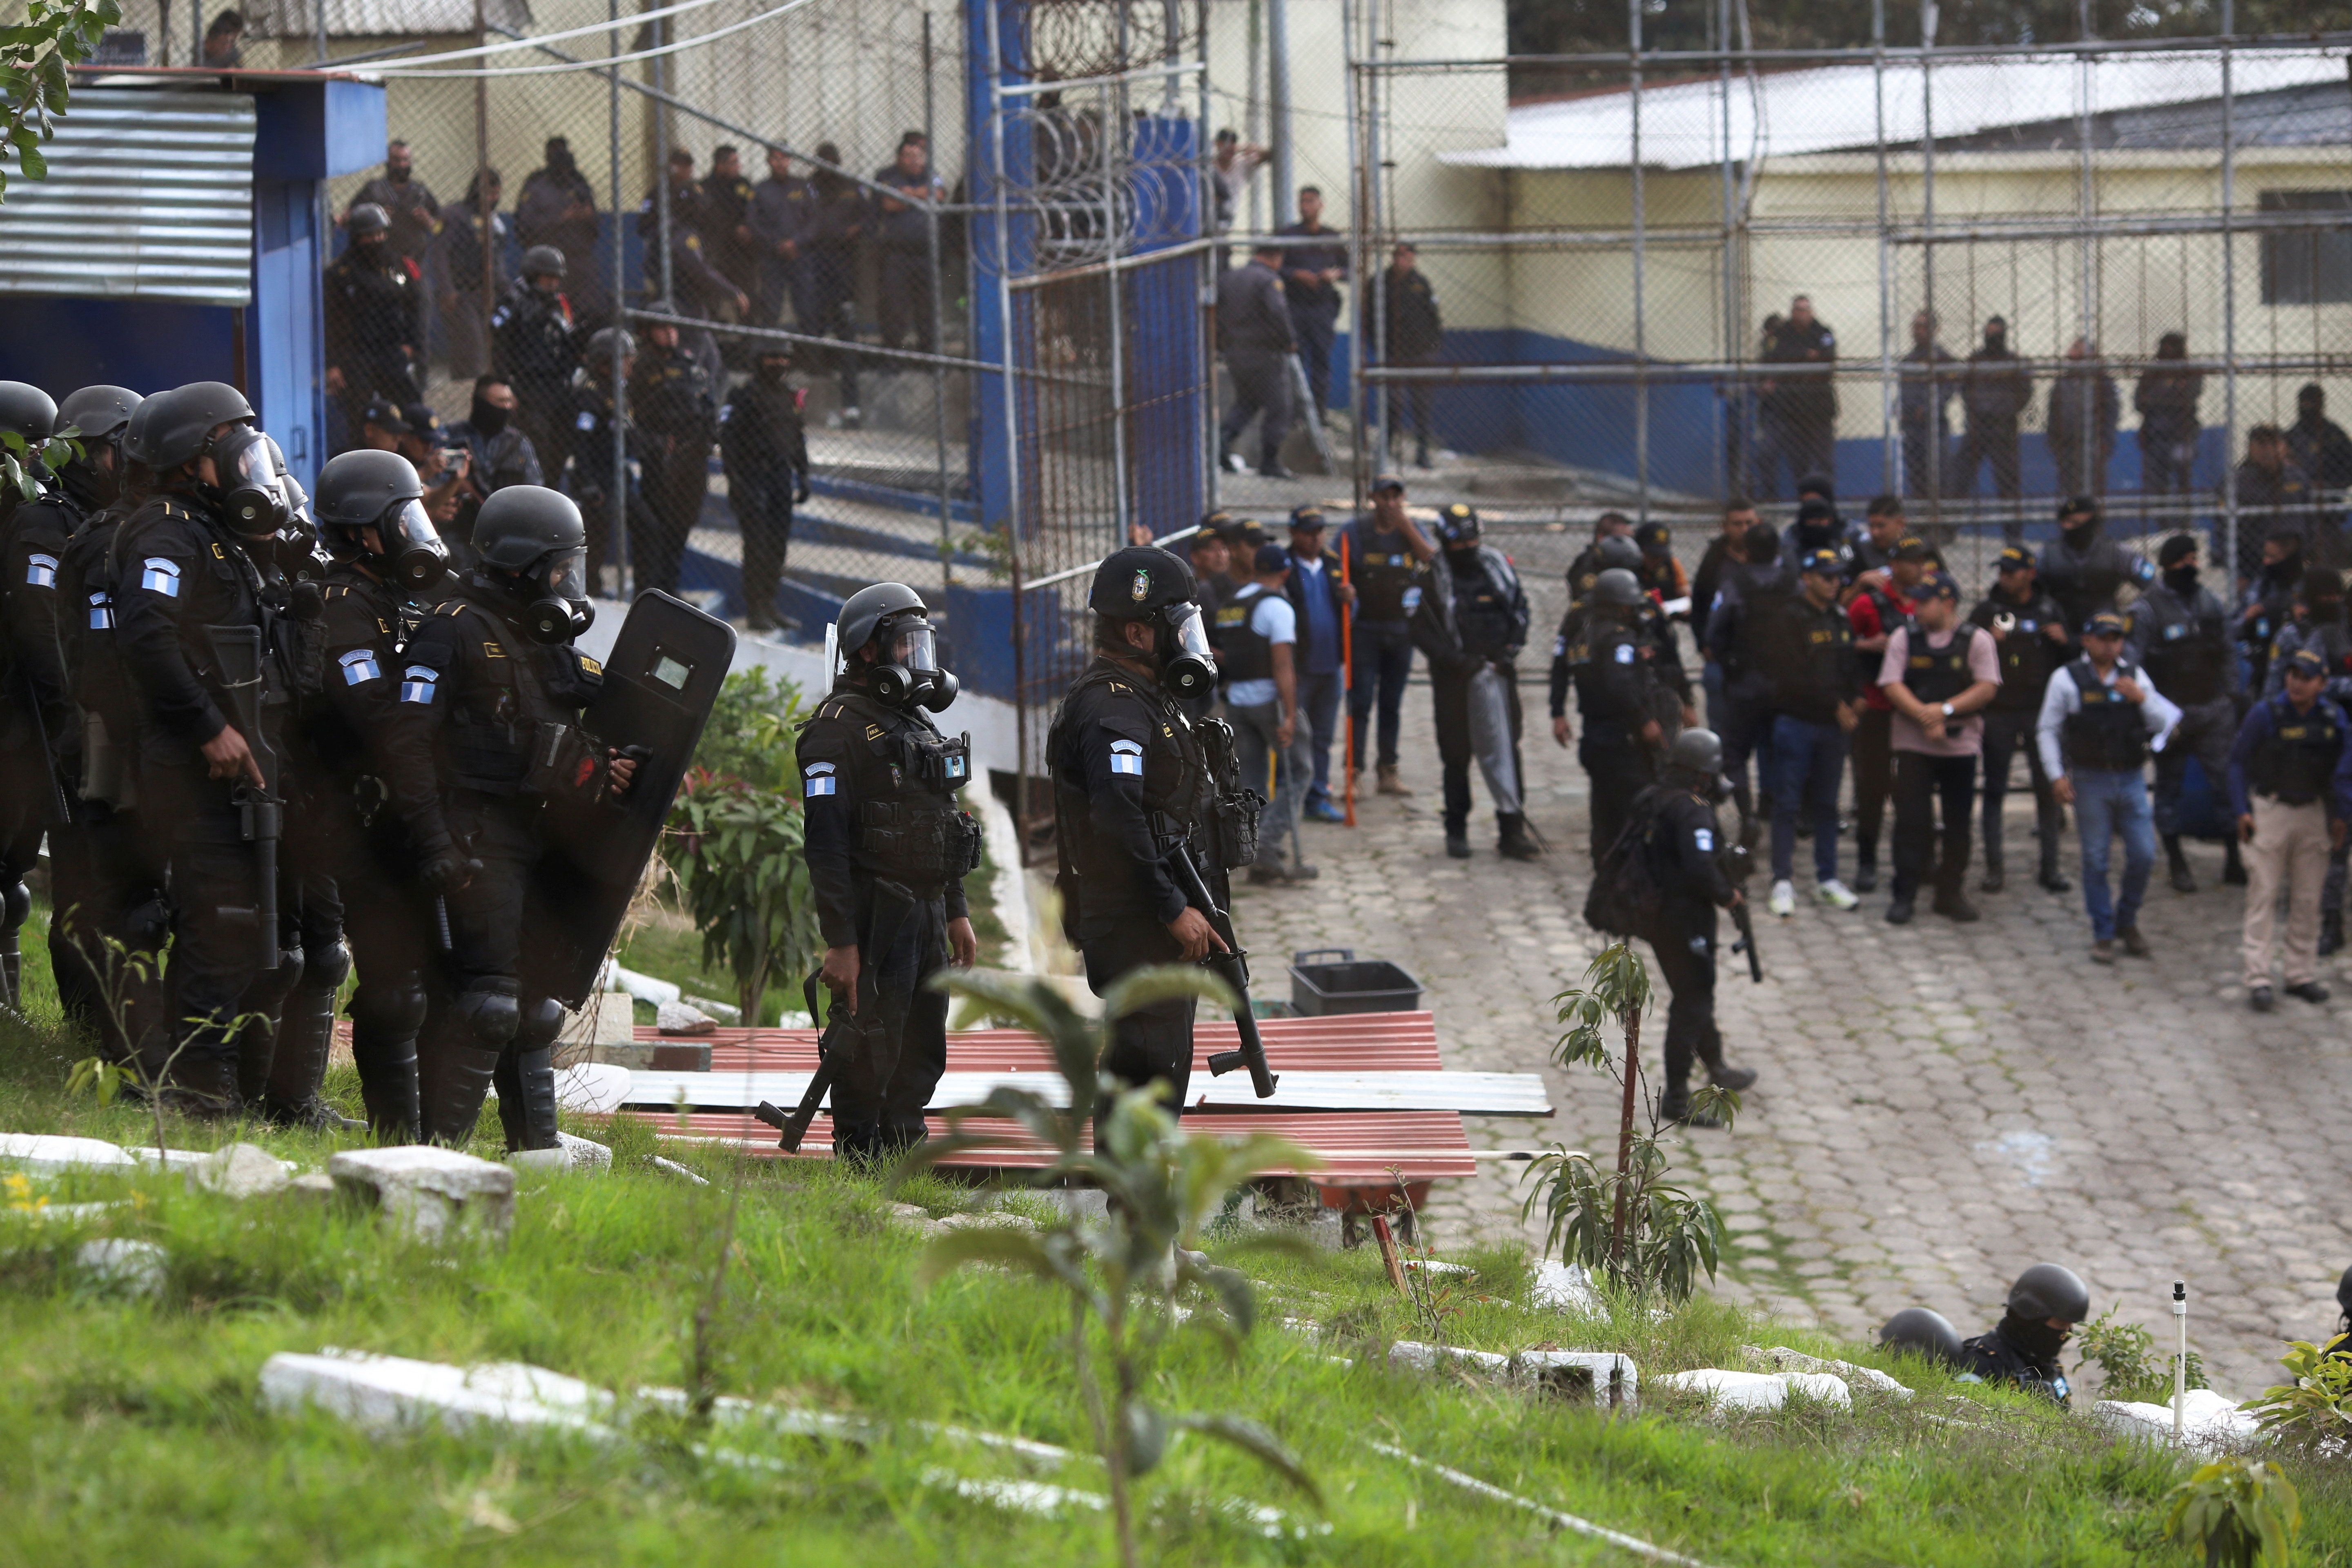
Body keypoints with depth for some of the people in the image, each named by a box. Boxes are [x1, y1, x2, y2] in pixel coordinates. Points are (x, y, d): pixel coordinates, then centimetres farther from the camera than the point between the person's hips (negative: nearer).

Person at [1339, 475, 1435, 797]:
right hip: (1365, 628, -3)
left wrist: (1406, 527, -16)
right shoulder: (1355, 532, 0)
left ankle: (1387, 771, 14)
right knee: (1361, 701, -8)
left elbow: (1432, 559, -9)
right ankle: (1354, 772, -7)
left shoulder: (1412, 530, 7)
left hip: (1401, 629, 3)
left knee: (1392, 704, 9)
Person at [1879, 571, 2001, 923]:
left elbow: (1987, 688, -6)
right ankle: (1904, 896, 1)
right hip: (1914, 744, 0)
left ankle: (1952, 893, 16)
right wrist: (1924, 716, -16)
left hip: (1961, 745, 0)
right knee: (1910, 821, -4)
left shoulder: (1977, 641, 2)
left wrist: (1946, 710, -17)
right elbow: (1892, 684, -3)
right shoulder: (1904, 638, 5)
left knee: (1958, 824, 5)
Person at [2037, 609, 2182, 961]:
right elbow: (2047, 730, 3)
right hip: (2091, 780, -3)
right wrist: (2057, 776, -6)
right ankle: (2103, 935, 10)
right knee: (2095, 860, 1)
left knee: (2144, 855, -1)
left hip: (2131, 778, 3)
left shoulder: (2135, 677, 10)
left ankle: (2127, 922, 20)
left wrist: (2141, 698, -12)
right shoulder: (2067, 679, 1)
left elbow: (2161, 725, 7)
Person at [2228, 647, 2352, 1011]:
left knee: (2308, 899, 8)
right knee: (2263, 895, -7)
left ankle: (2302, 975, 17)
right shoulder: (2265, 714, -10)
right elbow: (2238, 761, -2)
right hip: (2270, 812, -3)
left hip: (2312, 813, 3)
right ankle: (2258, 978, -9)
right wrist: (2241, 811, -7)